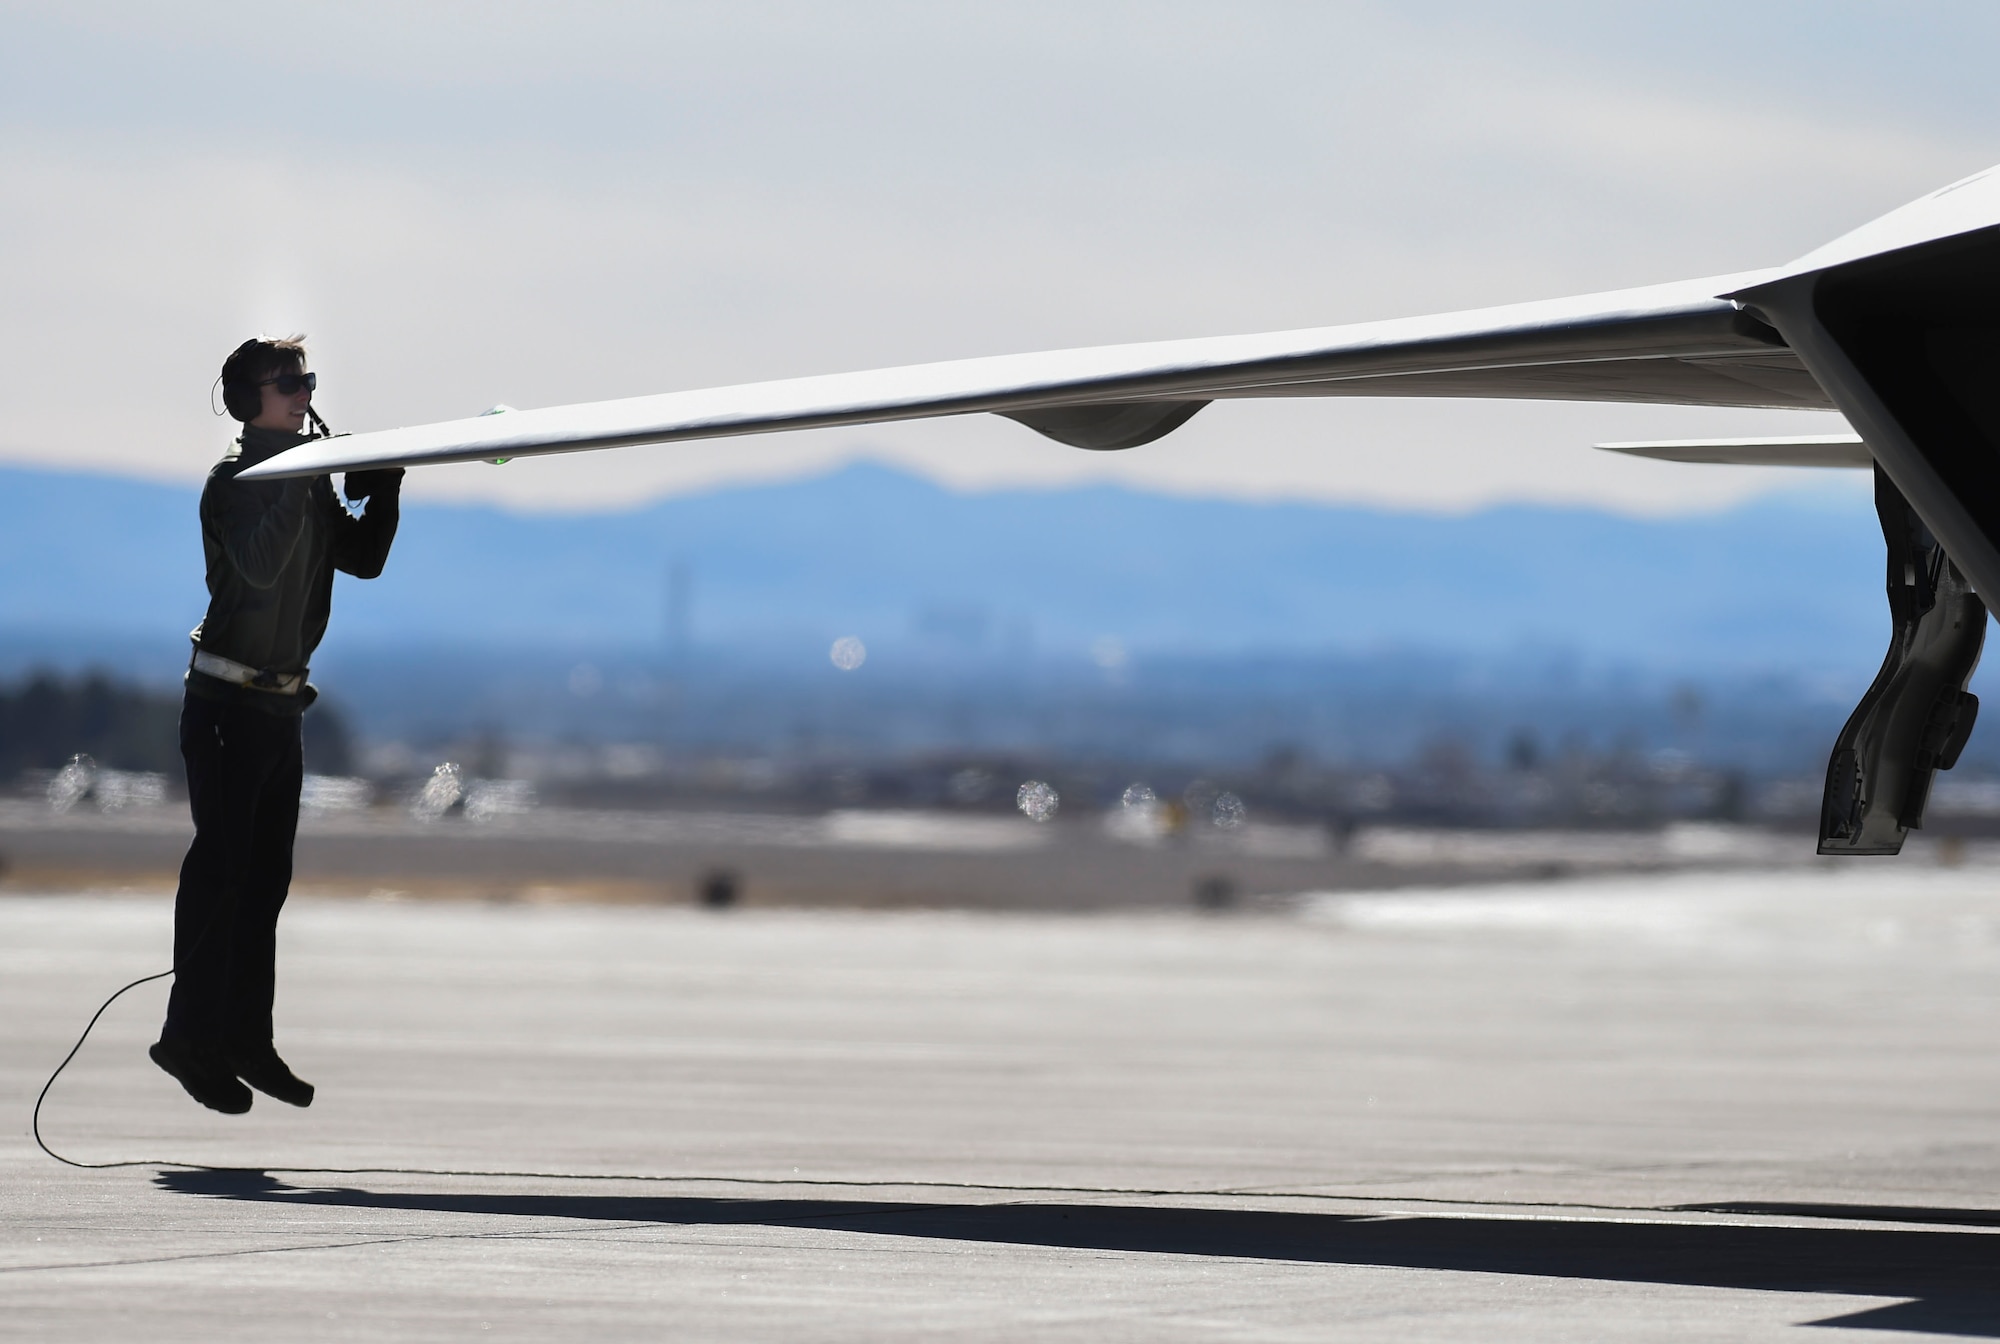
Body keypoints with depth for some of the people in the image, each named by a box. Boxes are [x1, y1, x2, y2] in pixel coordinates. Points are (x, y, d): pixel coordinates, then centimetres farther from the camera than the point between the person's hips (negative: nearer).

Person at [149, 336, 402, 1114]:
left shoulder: (309, 478, 12)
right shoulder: (237, 478, -13)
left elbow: (363, 559, 13)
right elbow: (261, 567, -29)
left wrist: (384, 489, 0)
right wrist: (300, 484, -30)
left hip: (279, 701, 8)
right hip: (227, 702, -8)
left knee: (266, 875, 9)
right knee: (221, 868, -9)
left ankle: (246, 1040, 14)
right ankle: (192, 1037, -4)